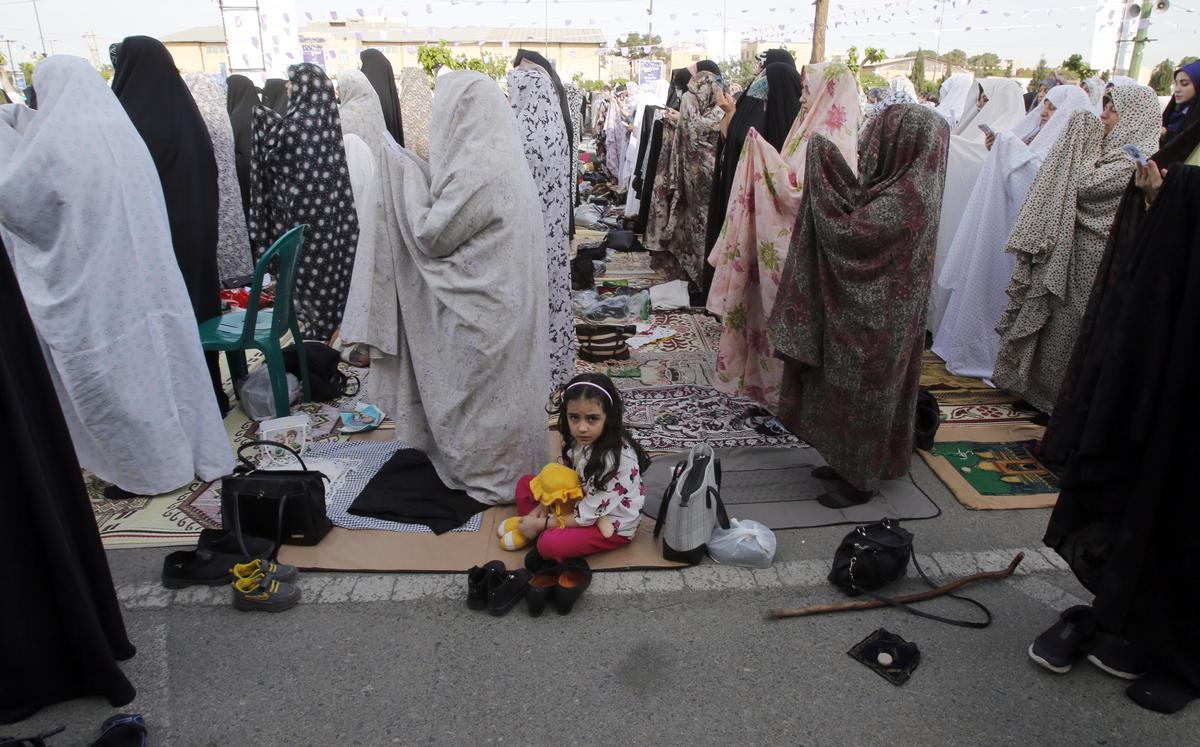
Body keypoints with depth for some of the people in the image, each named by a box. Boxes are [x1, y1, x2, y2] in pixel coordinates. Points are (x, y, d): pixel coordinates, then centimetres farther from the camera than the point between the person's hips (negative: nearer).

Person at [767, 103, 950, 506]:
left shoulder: (903, 200, -25)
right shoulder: (911, 186, 4)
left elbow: (848, 232, -25)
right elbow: (861, 211, 9)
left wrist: (825, 171, -17)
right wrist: (832, 164, 2)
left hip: (873, 320, -9)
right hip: (868, 311, 9)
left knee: (862, 392, 4)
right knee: (859, 389, 20)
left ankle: (859, 481, 20)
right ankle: (850, 463, 36)